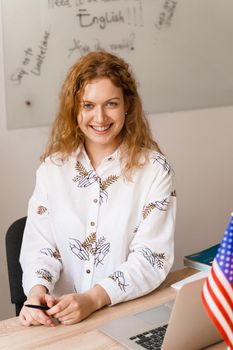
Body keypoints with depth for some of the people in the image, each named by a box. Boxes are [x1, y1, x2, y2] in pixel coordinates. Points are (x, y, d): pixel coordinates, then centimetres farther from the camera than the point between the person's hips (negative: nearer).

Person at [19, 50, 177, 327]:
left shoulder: (154, 169, -4)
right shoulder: (52, 167, 5)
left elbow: (152, 258, -8)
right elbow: (39, 244, 3)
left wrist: (93, 298, -22)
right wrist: (37, 291, -18)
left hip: (131, 314, -1)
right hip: (59, 318, 2)